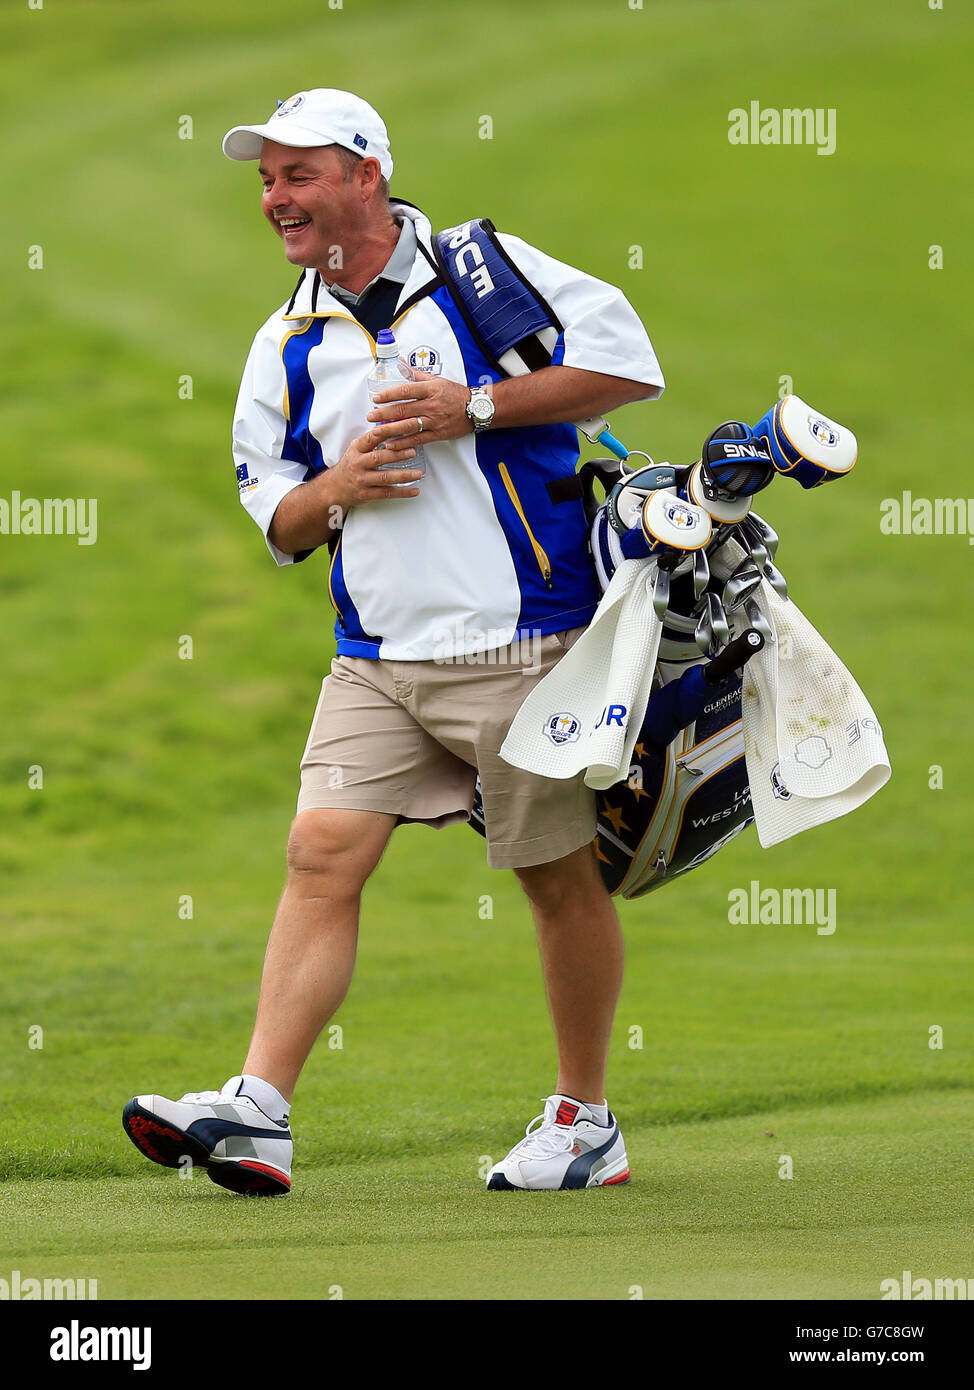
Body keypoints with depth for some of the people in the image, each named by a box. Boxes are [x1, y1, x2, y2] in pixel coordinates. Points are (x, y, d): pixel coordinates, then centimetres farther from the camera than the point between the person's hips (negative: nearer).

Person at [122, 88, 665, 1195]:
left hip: (518, 642, -5)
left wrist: (475, 408, -13)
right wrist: (335, 491, -5)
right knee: (321, 856, -7)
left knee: (560, 877, 3)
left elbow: (627, 361, -7)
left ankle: (585, 1122, 16)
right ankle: (257, 1111, -13)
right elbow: (279, 523, 18)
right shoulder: (288, 347, 12)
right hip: (376, 661, 5)